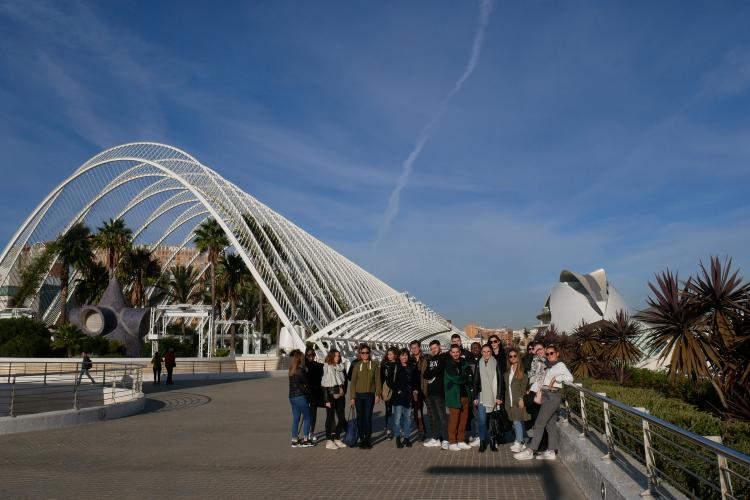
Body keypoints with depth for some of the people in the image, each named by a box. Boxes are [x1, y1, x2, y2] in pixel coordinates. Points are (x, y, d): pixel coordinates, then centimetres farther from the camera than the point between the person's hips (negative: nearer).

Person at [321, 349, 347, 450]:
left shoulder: (341, 367, 9)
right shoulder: (327, 368, -10)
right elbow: (324, 385, -13)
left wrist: (343, 392, 6)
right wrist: (327, 400, -16)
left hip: (340, 396, 6)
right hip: (331, 396, -6)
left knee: (342, 418, 8)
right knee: (330, 418, 0)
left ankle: (337, 438, 20)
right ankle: (329, 441, 7)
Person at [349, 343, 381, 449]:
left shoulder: (374, 364, 3)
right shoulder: (357, 366, 4)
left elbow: (377, 380, 3)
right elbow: (353, 382, 3)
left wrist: (378, 394, -4)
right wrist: (352, 397, -2)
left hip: (370, 395, -1)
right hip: (359, 395, 1)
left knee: (368, 417, -3)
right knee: (360, 418, 5)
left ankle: (368, 440, 6)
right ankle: (362, 439, 14)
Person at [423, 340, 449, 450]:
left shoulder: (443, 358, -3)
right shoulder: (430, 360, 19)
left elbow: (438, 370, -14)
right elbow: (425, 375, 13)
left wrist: (429, 374, -1)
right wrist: (428, 375, -5)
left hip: (439, 392, -7)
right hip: (430, 392, 7)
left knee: (442, 416, -7)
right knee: (432, 416, 12)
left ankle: (445, 440, -2)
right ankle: (436, 438, 21)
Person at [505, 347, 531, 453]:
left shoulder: (522, 369, -6)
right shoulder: (509, 370, 13)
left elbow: (524, 385, -10)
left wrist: (521, 398, -15)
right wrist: (506, 400, 10)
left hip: (518, 399, -6)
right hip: (510, 400, 6)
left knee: (517, 421, -8)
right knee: (518, 421, 10)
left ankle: (518, 443, -1)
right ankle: (522, 442, 16)